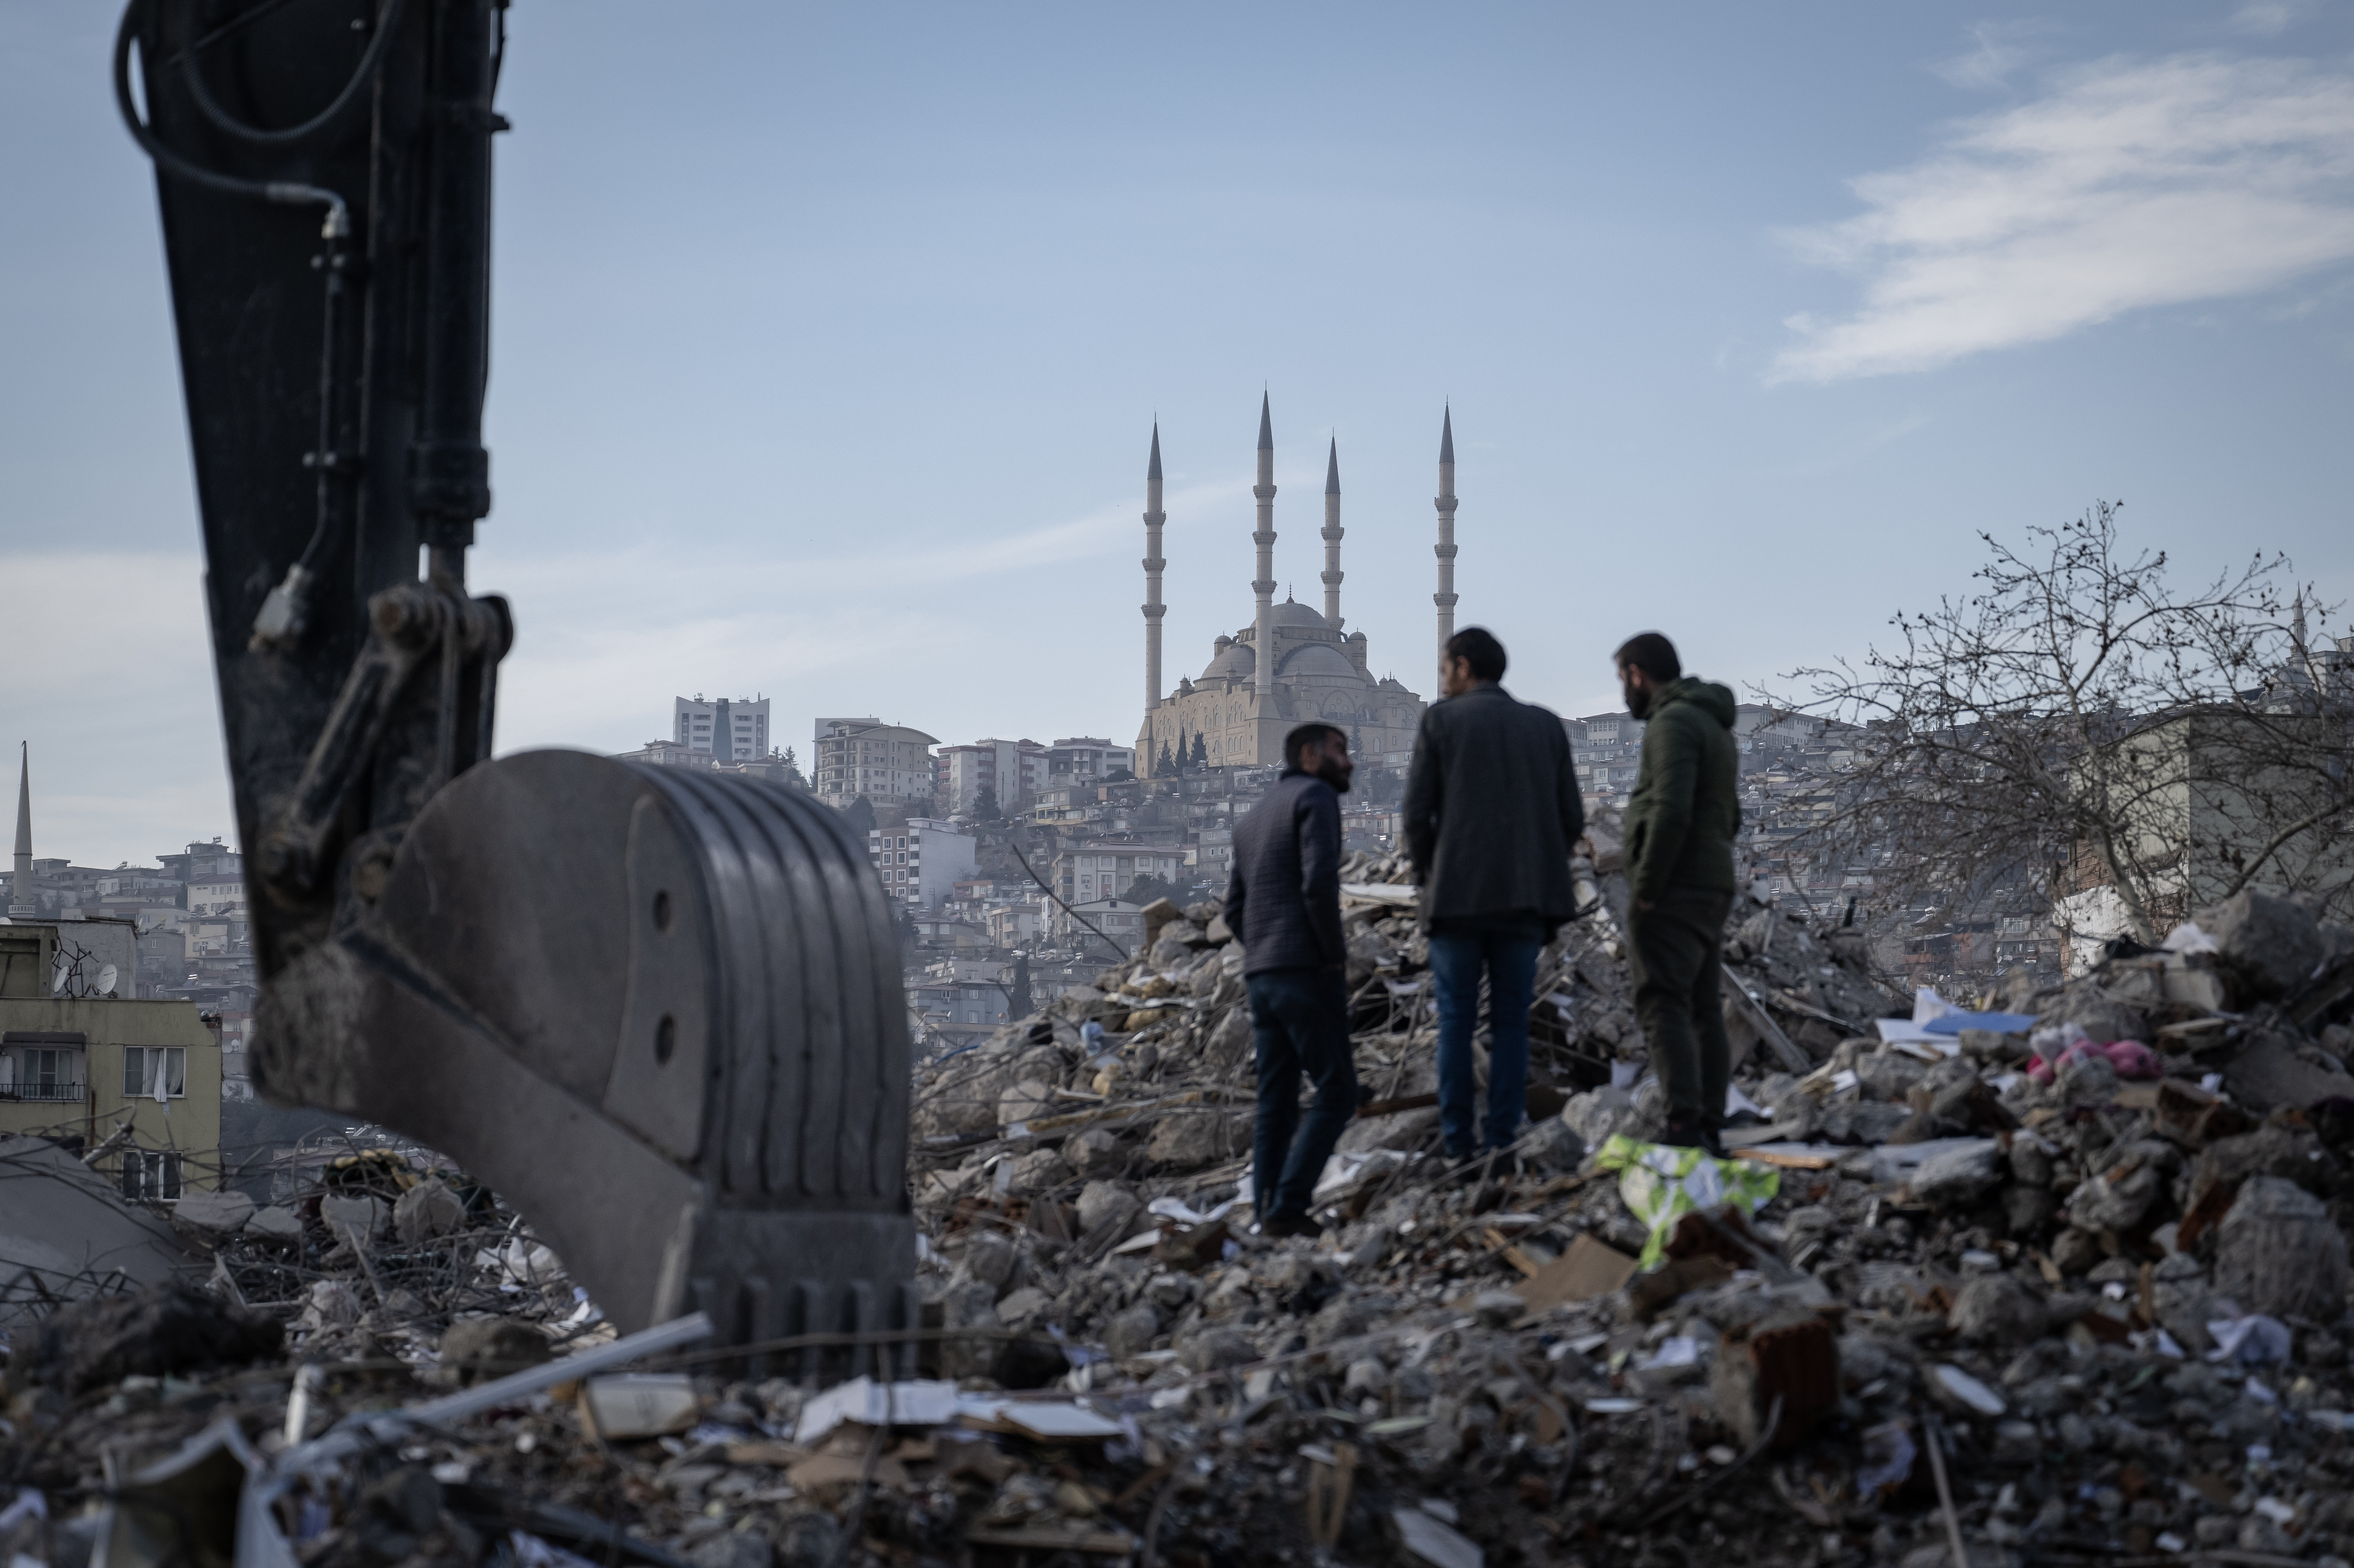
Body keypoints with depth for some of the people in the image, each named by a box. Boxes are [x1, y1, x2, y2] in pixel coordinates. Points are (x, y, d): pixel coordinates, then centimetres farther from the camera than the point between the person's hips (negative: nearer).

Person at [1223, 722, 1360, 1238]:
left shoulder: (1253, 820, 22)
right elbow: (1319, 882, -19)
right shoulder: (1316, 797, -5)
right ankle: (1288, 1205, -13)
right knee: (1337, 1094, -4)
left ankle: (1269, 1213, 1)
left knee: (1278, 1102, 8)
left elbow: (1236, 912, 20)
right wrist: (1335, 957, -8)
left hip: (1262, 977, 8)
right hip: (1308, 972, -8)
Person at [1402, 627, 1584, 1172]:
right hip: (1525, 900, 2)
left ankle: (1459, 1145, 3)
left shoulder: (1441, 720, 1)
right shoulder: (1546, 726, 9)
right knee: (1510, 1024, 8)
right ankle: (1502, 1144, 3)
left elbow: (1418, 813, -3)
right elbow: (1572, 820, 6)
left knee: (1455, 1022, 6)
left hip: (1457, 897, -2)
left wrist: (1428, 877, 11)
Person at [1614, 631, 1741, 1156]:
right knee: (1702, 1010, 9)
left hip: (1672, 891, -10)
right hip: (1713, 889, 10)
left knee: (1662, 1006, -13)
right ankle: (1710, 1129, 8)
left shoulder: (1673, 721, -12)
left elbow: (1671, 811, -23)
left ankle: (1685, 1127, -21)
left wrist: (1645, 887, -18)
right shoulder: (1717, 727, 20)